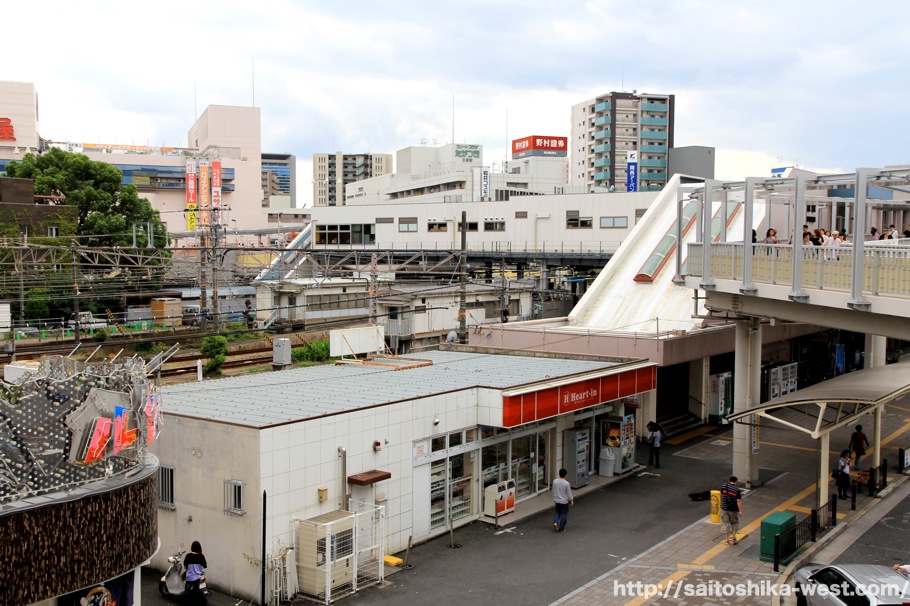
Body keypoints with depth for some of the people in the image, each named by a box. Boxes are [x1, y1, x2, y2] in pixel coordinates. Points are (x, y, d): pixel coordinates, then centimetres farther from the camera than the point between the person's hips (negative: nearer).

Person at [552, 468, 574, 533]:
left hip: (556, 500, 4)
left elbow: (553, 491, 3)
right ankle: (561, 528, 18)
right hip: (564, 501, -4)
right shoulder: (566, 483, -23)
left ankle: (555, 522, 4)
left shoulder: (555, 481, -10)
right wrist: (571, 501, 2)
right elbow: (569, 493, -13)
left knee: (557, 512, 25)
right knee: (564, 514, 12)